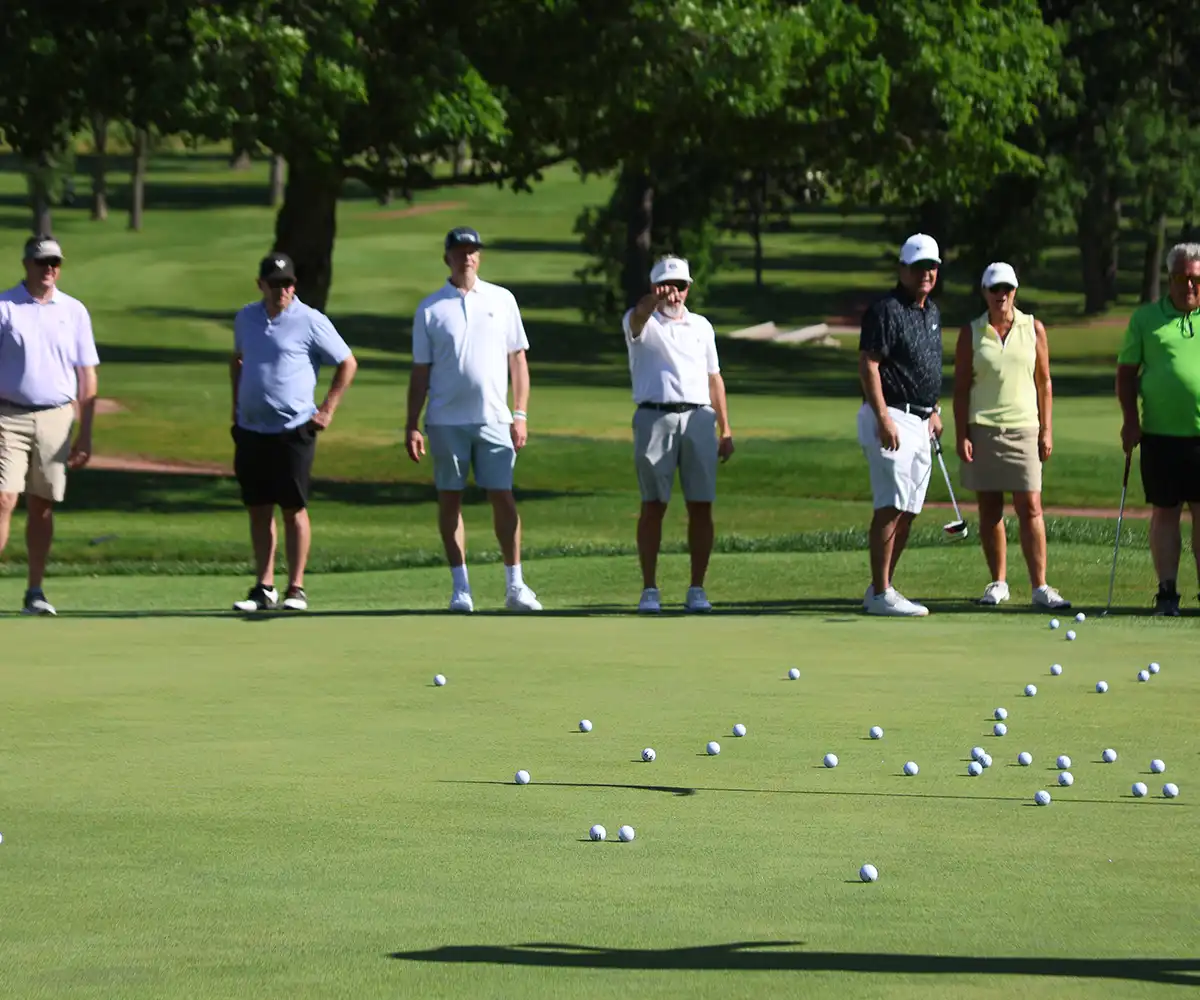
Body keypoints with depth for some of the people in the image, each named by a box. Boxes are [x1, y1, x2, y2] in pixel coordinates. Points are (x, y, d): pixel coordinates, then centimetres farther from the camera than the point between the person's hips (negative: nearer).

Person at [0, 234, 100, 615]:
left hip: (55, 420, 3)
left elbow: (87, 376, 10)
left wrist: (85, 434, 6)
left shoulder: (74, 312, 7)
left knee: (42, 506, 7)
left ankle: (35, 592, 14)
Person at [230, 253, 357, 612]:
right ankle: (264, 588, 13)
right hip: (250, 430, 5)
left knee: (293, 510, -3)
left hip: (293, 430, -5)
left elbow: (347, 363, -1)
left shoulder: (310, 322, -7)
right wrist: (236, 404, 19)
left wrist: (327, 410, -5)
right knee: (258, 510, 7)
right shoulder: (246, 318, 10)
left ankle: (296, 589, 2)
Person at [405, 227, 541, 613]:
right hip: (446, 420, 0)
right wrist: (412, 426, 0)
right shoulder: (430, 308, 5)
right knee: (449, 500, 2)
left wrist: (520, 414, 1)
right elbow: (420, 372, 6)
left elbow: (518, 360, 9)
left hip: (493, 418, 0)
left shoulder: (502, 300, 7)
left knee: (503, 497, -4)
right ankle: (460, 587, 6)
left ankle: (515, 585, 1)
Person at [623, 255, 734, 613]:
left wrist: (725, 429, 13)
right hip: (654, 418, -3)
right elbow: (637, 318, -22)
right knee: (653, 506, -3)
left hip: (699, 419, 3)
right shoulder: (643, 323, 4)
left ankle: (697, 589, 4)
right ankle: (649, 589, 1)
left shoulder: (701, 326, 17)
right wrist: (653, 300, -45)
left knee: (701, 506, -1)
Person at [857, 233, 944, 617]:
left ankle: (881, 589, 13)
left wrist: (934, 410, 21)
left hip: (919, 421, 9)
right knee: (891, 506, -12)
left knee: (908, 511, 8)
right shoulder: (886, 310, -11)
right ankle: (880, 594, -12)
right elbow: (868, 364, -16)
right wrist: (883, 417, -22)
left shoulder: (932, 311, 16)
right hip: (891, 418, -9)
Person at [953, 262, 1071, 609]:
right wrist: (961, 435, -4)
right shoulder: (971, 333, 5)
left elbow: (1043, 382, 9)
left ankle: (1040, 587, -7)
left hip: (1023, 428, 0)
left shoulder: (1033, 328, 6)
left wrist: (1046, 431, 2)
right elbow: (961, 388, 4)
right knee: (989, 511, 3)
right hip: (982, 429, 0)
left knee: (1030, 508, -7)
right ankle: (998, 583, 13)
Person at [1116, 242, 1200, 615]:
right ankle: (1167, 592, 8)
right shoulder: (1146, 318, 7)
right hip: (1160, 433, 0)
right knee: (1165, 513, 4)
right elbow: (1126, 371, 10)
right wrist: (1130, 419, 0)